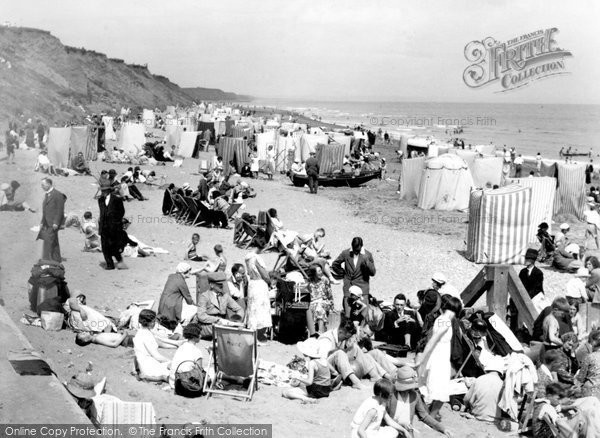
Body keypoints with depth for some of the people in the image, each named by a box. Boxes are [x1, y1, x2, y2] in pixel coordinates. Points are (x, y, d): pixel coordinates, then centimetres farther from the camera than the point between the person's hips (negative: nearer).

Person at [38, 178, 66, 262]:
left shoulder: (58, 195, -10)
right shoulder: (46, 195, 17)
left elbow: (60, 210, -14)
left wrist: (56, 223, -19)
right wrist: (42, 222, 16)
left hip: (53, 223, -9)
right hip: (47, 223, 9)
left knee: (48, 240, -13)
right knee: (53, 241, 12)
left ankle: (47, 259, -11)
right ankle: (57, 259, 18)